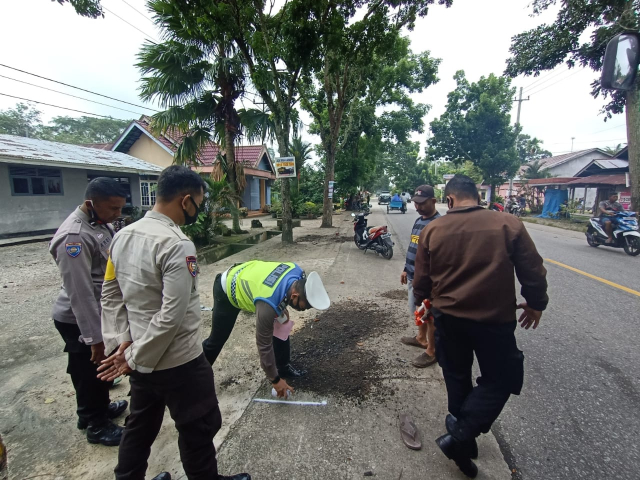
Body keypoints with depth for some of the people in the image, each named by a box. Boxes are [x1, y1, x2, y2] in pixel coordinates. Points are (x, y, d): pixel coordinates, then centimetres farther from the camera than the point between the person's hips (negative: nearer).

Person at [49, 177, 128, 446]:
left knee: (100, 368, 24)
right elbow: (80, 294, -27)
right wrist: (95, 338, -23)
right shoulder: (74, 236, -28)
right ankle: (95, 425, 32)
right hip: (79, 320, -8)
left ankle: (99, 409, 45)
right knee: (89, 372, 11)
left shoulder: (100, 224, 1)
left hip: (101, 312, 8)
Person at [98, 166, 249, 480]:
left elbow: (110, 295, 7)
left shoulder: (122, 235, 1)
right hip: (178, 362, -8)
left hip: (141, 358, 8)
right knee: (199, 427, 16)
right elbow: (172, 315, -27)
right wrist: (135, 357, -15)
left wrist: (120, 341, 2)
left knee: (140, 425, 27)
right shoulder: (177, 244, -26)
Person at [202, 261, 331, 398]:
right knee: (217, 339, 8)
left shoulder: (297, 273, -24)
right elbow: (264, 345, -29)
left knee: (281, 328, 1)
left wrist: (282, 309, -7)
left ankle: (283, 367, 19)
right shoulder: (268, 305, -43)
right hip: (227, 291, -6)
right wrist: (275, 379, -17)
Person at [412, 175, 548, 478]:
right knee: (498, 381, 18)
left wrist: (424, 301, 21)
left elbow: (421, 281, 0)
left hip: (448, 317, 3)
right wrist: (535, 303, 15)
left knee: (456, 377, 23)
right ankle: (459, 436, 8)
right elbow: (533, 272, -3)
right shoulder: (508, 225, -10)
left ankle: (463, 436, 39)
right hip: (495, 319, -2)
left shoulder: (432, 231, -7)